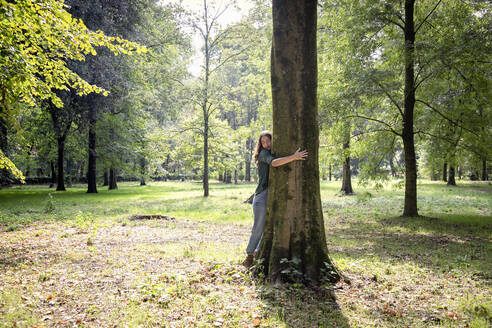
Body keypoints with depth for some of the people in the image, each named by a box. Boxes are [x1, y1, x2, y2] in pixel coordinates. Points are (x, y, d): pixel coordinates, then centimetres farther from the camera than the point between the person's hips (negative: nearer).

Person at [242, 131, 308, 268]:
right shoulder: (263, 153, -5)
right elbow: (273, 162, -27)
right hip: (262, 195, -7)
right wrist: (294, 157, -32)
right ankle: (249, 256, 10)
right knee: (258, 228, -3)